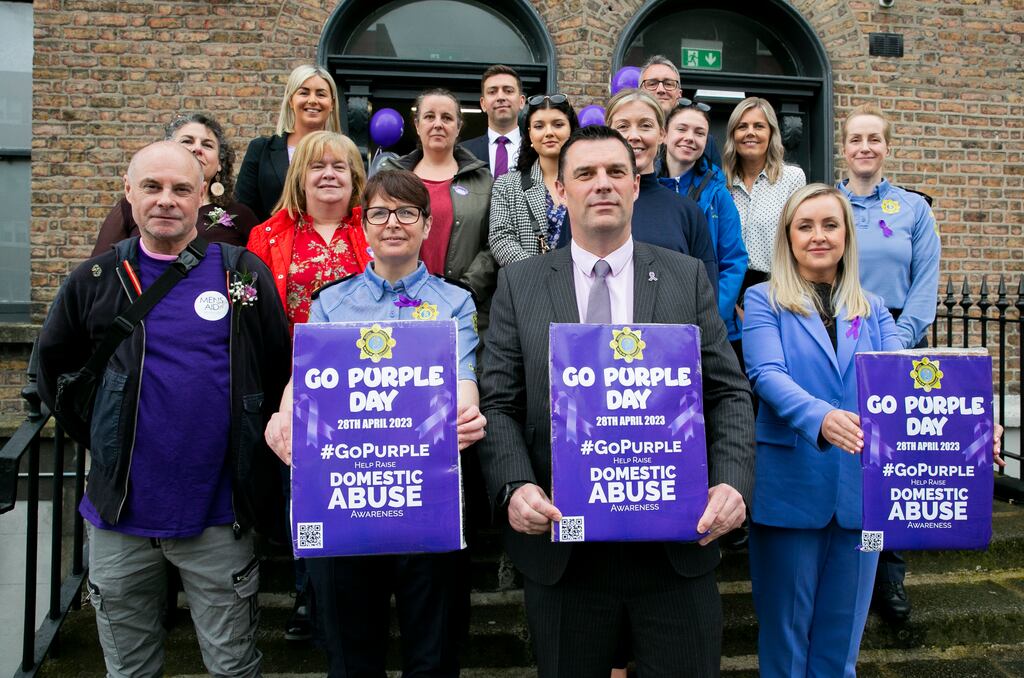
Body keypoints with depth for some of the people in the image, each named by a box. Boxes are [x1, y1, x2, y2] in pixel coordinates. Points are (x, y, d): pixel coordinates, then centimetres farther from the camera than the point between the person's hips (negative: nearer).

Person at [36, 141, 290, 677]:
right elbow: (52, 367, 16)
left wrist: (256, 443, 4)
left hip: (218, 517, -1)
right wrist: (96, 433, 9)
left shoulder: (242, 274, -2)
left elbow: (280, 371, 4)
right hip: (120, 513, 2)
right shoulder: (95, 281, 2)